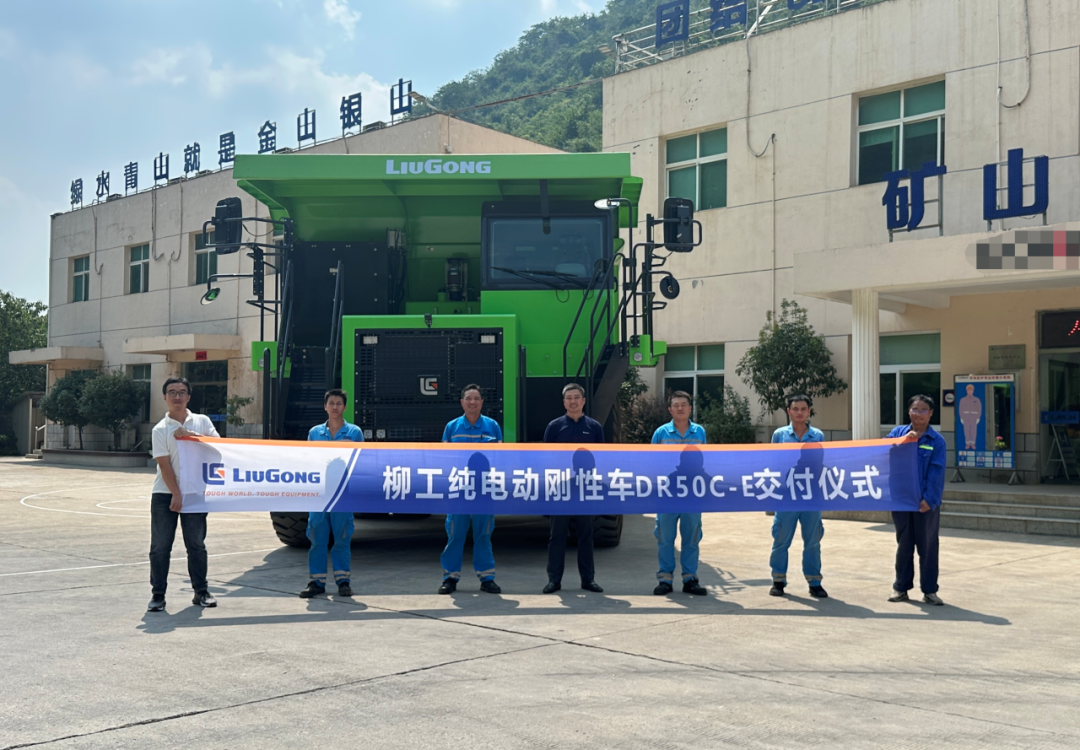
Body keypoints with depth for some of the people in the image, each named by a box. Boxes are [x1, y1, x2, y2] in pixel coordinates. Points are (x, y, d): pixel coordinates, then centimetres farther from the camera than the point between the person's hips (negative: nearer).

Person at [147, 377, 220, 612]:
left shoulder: (202, 421, 6)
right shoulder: (160, 429, -1)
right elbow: (164, 464, -7)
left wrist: (189, 435, -15)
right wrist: (176, 494, -15)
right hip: (165, 494, -1)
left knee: (197, 544, 8)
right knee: (160, 546, 0)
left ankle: (201, 591, 17)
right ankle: (157, 594, 8)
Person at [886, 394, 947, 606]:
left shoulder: (937, 440, -2)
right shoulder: (898, 433, 5)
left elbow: (936, 472, -7)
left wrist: (928, 498, -14)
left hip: (926, 502, -2)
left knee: (928, 546, 6)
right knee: (904, 545, 11)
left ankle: (929, 590, 15)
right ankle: (901, 588, 20)